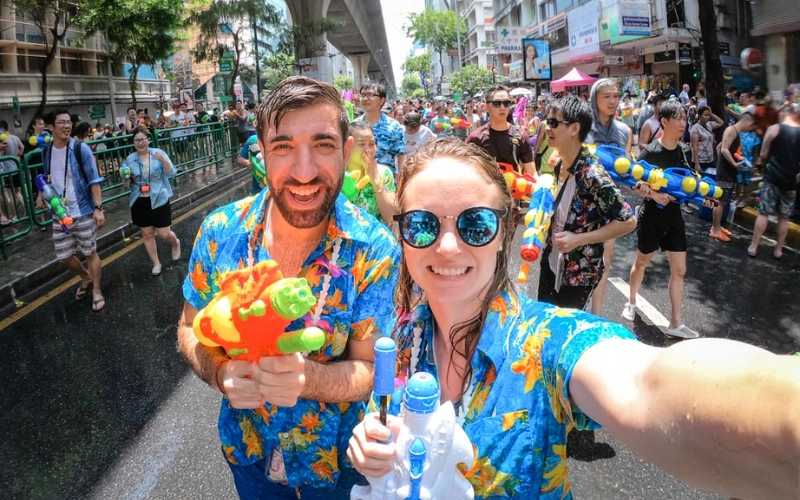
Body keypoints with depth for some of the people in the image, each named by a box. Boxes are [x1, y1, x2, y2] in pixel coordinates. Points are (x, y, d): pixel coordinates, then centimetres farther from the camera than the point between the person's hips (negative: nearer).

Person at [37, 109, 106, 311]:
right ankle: (86, 278, 39)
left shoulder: (81, 149, -10)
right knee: (64, 257, 10)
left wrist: (98, 208, -19)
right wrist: (41, 194, 4)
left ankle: (97, 292, 22)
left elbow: (94, 180, -11)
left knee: (90, 253, 6)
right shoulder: (46, 151, 4)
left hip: (83, 212, -4)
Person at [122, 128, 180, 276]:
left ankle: (175, 243, 36)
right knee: (147, 234, 10)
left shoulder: (159, 153, -7)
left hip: (159, 200, -3)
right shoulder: (130, 159, 1)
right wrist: (126, 183, -11)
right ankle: (156, 263, 25)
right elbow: (127, 180, 13)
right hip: (139, 202, 3)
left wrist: (163, 161, -29)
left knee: (163, 234, 0)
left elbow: (172, 173, -12)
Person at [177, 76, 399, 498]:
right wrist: (221, 372, -25)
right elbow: (190, 330, -4)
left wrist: (307, 377, -39)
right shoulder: (220, 231, -16)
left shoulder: (374, 250, -23)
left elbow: (370, 369, -18)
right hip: (246, 451, 2)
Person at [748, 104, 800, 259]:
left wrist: (764, 160, 18)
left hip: (773, 177, -2)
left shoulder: (774, 129, -5)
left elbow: (763, 155, -3)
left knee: (763, 213, 3)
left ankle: (753, 247, 4)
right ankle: (778, 250, 17)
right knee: (784, 217, 11)